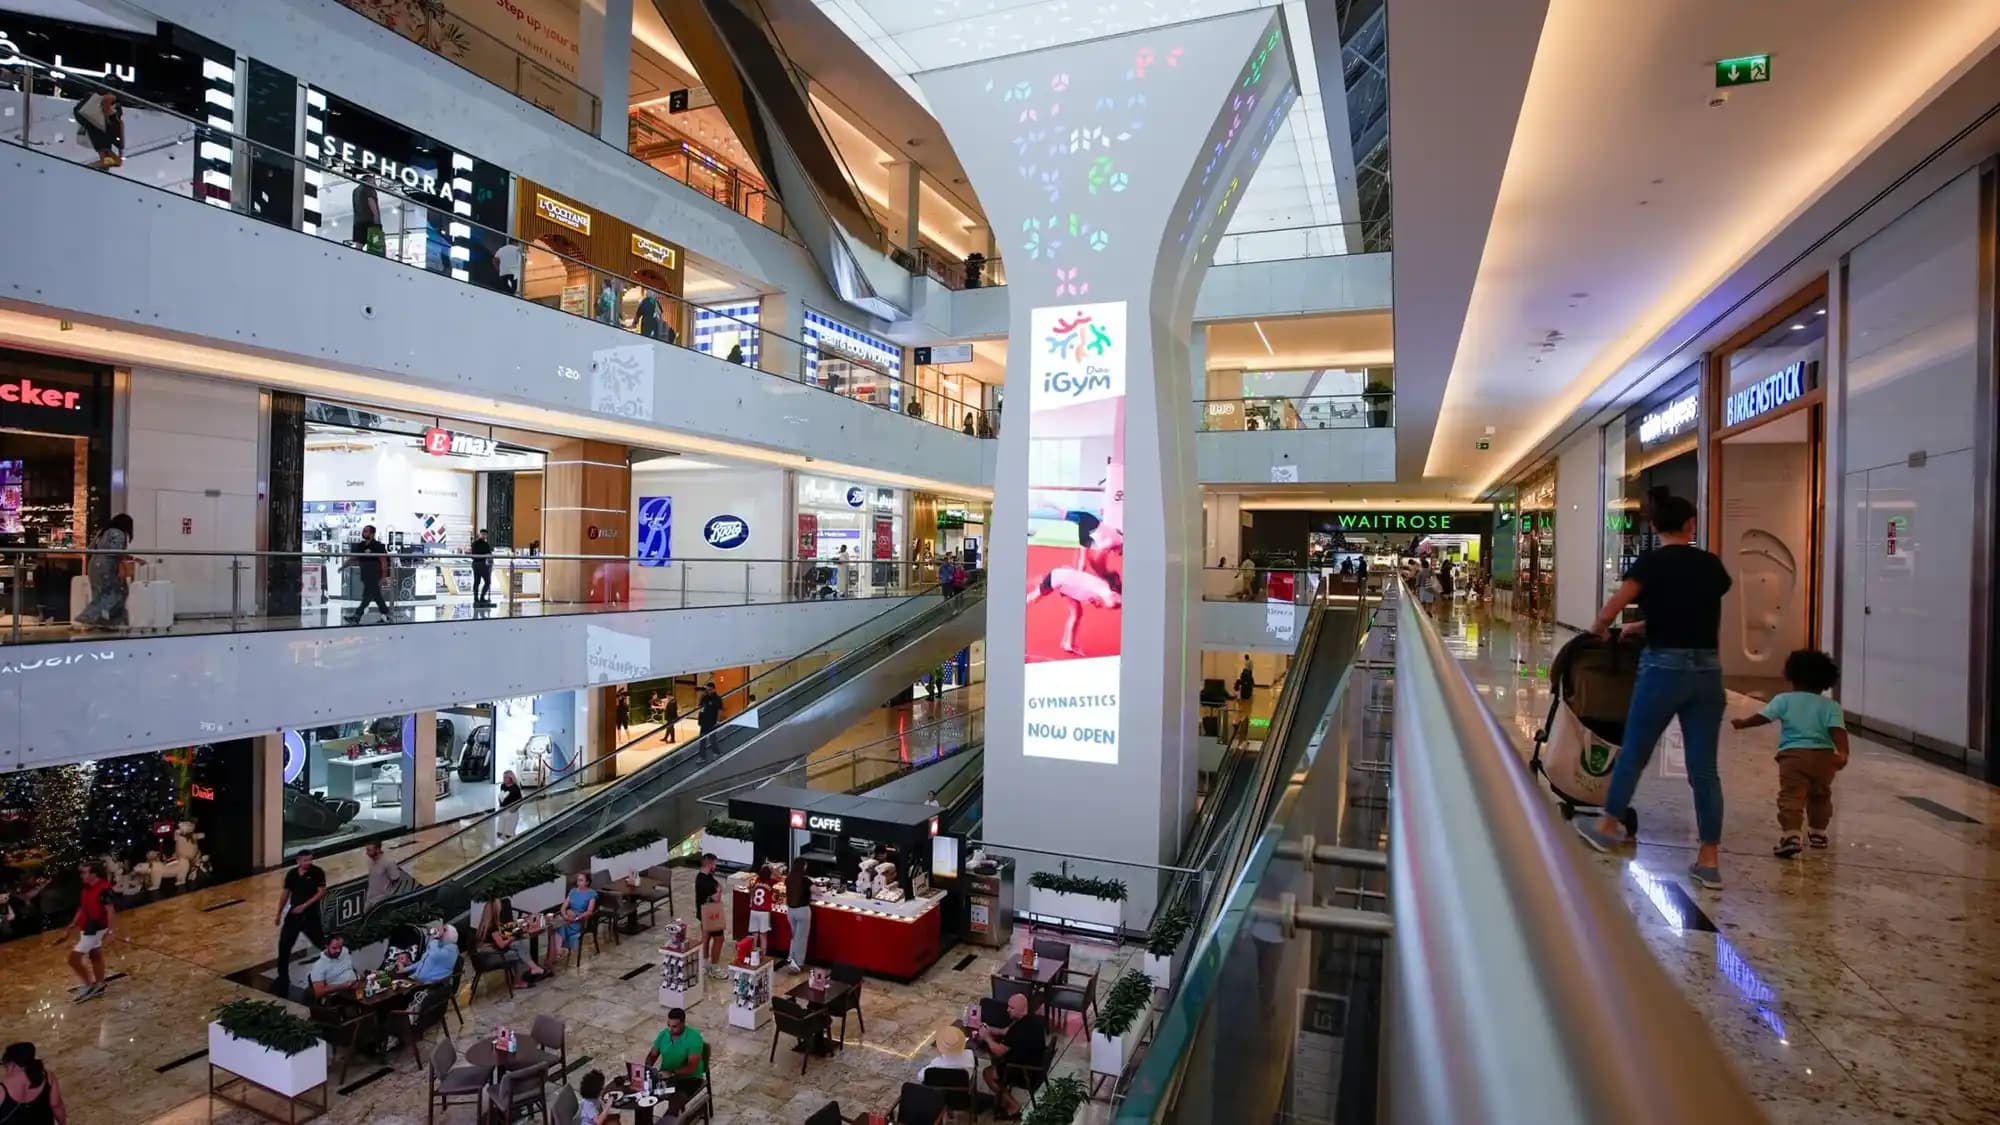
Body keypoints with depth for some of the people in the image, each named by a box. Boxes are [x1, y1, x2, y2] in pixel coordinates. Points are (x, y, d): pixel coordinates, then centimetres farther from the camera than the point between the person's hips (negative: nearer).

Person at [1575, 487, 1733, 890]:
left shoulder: (1652, 562, -6)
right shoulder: (1712, 564, 8)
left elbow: (1609, 612, -10)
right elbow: (1691, 611, 14)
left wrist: (1598, 628, 11)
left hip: (1664, 668, -4)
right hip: (1708, 671, 4)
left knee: (1633, 753, 11)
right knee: (1704, 767, 7)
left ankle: (1608, 827, 26)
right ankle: (1709, 859, 11)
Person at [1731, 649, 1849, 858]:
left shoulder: (1784, 700, 4)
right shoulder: (1831, 706, 8)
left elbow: (1763, 717, -1)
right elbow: (1837, 730, -7)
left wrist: (1743, 723, 13)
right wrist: (1843, 753, -16)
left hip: (1793, 755, -3)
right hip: (1824, 756, 3)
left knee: (1791, 797, -8)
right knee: (1820, 796, 24)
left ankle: (1790, 835, -23)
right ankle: (1818, 833, 35)